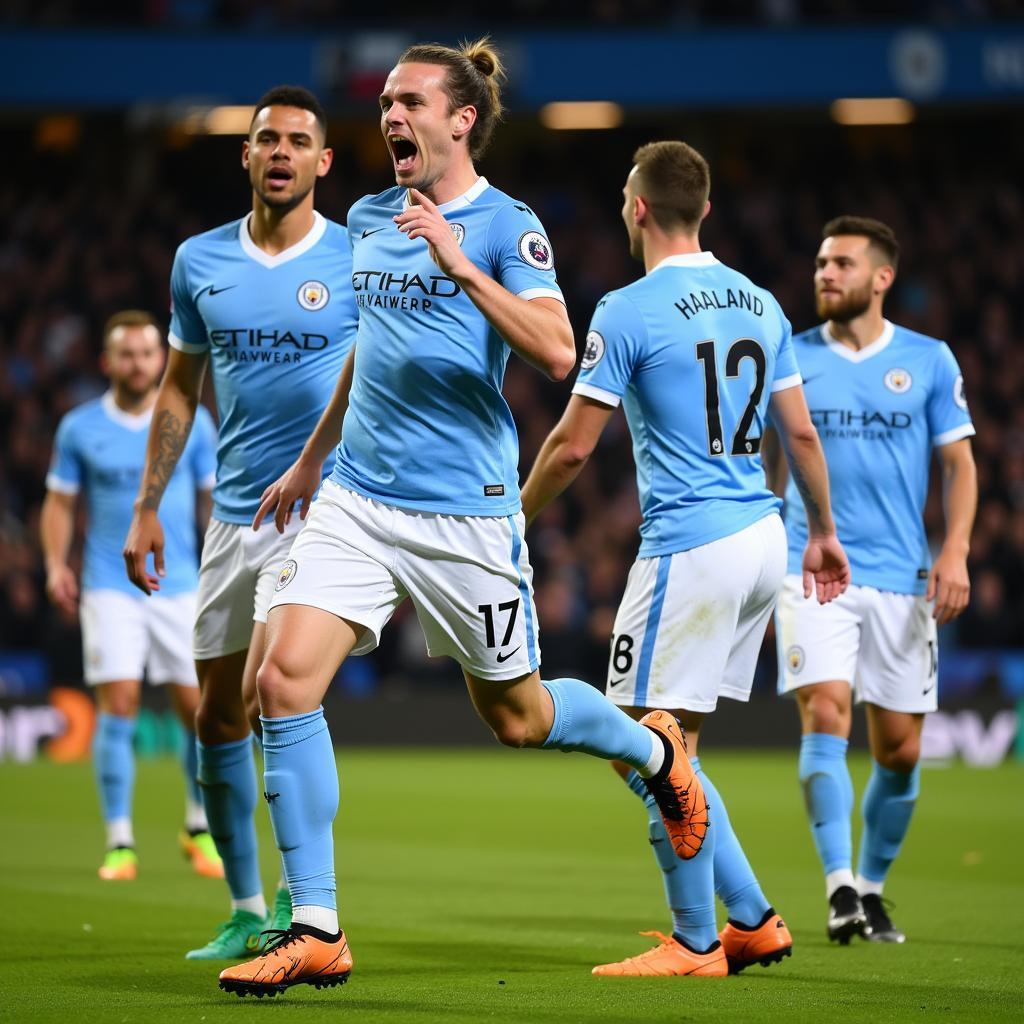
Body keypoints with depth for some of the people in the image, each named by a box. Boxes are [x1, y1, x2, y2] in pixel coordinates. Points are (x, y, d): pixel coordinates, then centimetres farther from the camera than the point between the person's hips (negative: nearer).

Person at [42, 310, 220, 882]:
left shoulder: (193, 422, 3)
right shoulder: (79, 428, 3)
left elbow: (215, 497, 8)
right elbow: (61, 502, 9)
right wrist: (56, 563, -6)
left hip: (180, 587, 1)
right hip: (110, 588, -1)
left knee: (197, 707, -1)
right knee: (118, 707, -10)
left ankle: (201, 829, 20)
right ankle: (120, 844, -3)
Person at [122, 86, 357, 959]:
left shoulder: (360, 261, -4)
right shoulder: (201, 262, 7)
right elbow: (179, 390, 16)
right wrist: (148, 507, 12)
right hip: (232, 516, 5)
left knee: (270, 693, -18)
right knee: (218, 717, 5)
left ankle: (300, 896, -3)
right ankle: (246, 912, 17)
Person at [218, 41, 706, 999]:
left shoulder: (505, 227, -8)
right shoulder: (368, 221, 11)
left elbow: (557, 352, -23)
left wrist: (461, 264, -30)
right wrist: (309, 459, 30)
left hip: (464, 511, -5)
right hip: (356, 498, 5)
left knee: (515, 715, 7)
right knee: (284, 678, -12)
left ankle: (653, 747, 41)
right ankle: (315, 931, -7)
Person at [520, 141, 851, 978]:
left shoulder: (628, 312, -10)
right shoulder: (759, 304, 11)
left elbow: (573, 446, -8)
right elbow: (800, 433, 15)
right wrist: (824, 531, 27)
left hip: (690, 548, -8)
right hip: (763, 537, 8)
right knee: (666, 751, 15)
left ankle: (696, 942, 2)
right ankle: (752, 922, 13)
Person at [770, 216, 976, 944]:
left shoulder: (929, 360, 6)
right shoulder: (790, 358, 5)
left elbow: (959, 462, 8)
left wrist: (956, 551, -6)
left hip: (901, 576, 1)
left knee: (899, 749, 3)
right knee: (825, 715, -18)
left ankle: (872, 887, 21)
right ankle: (840, 887, -18)